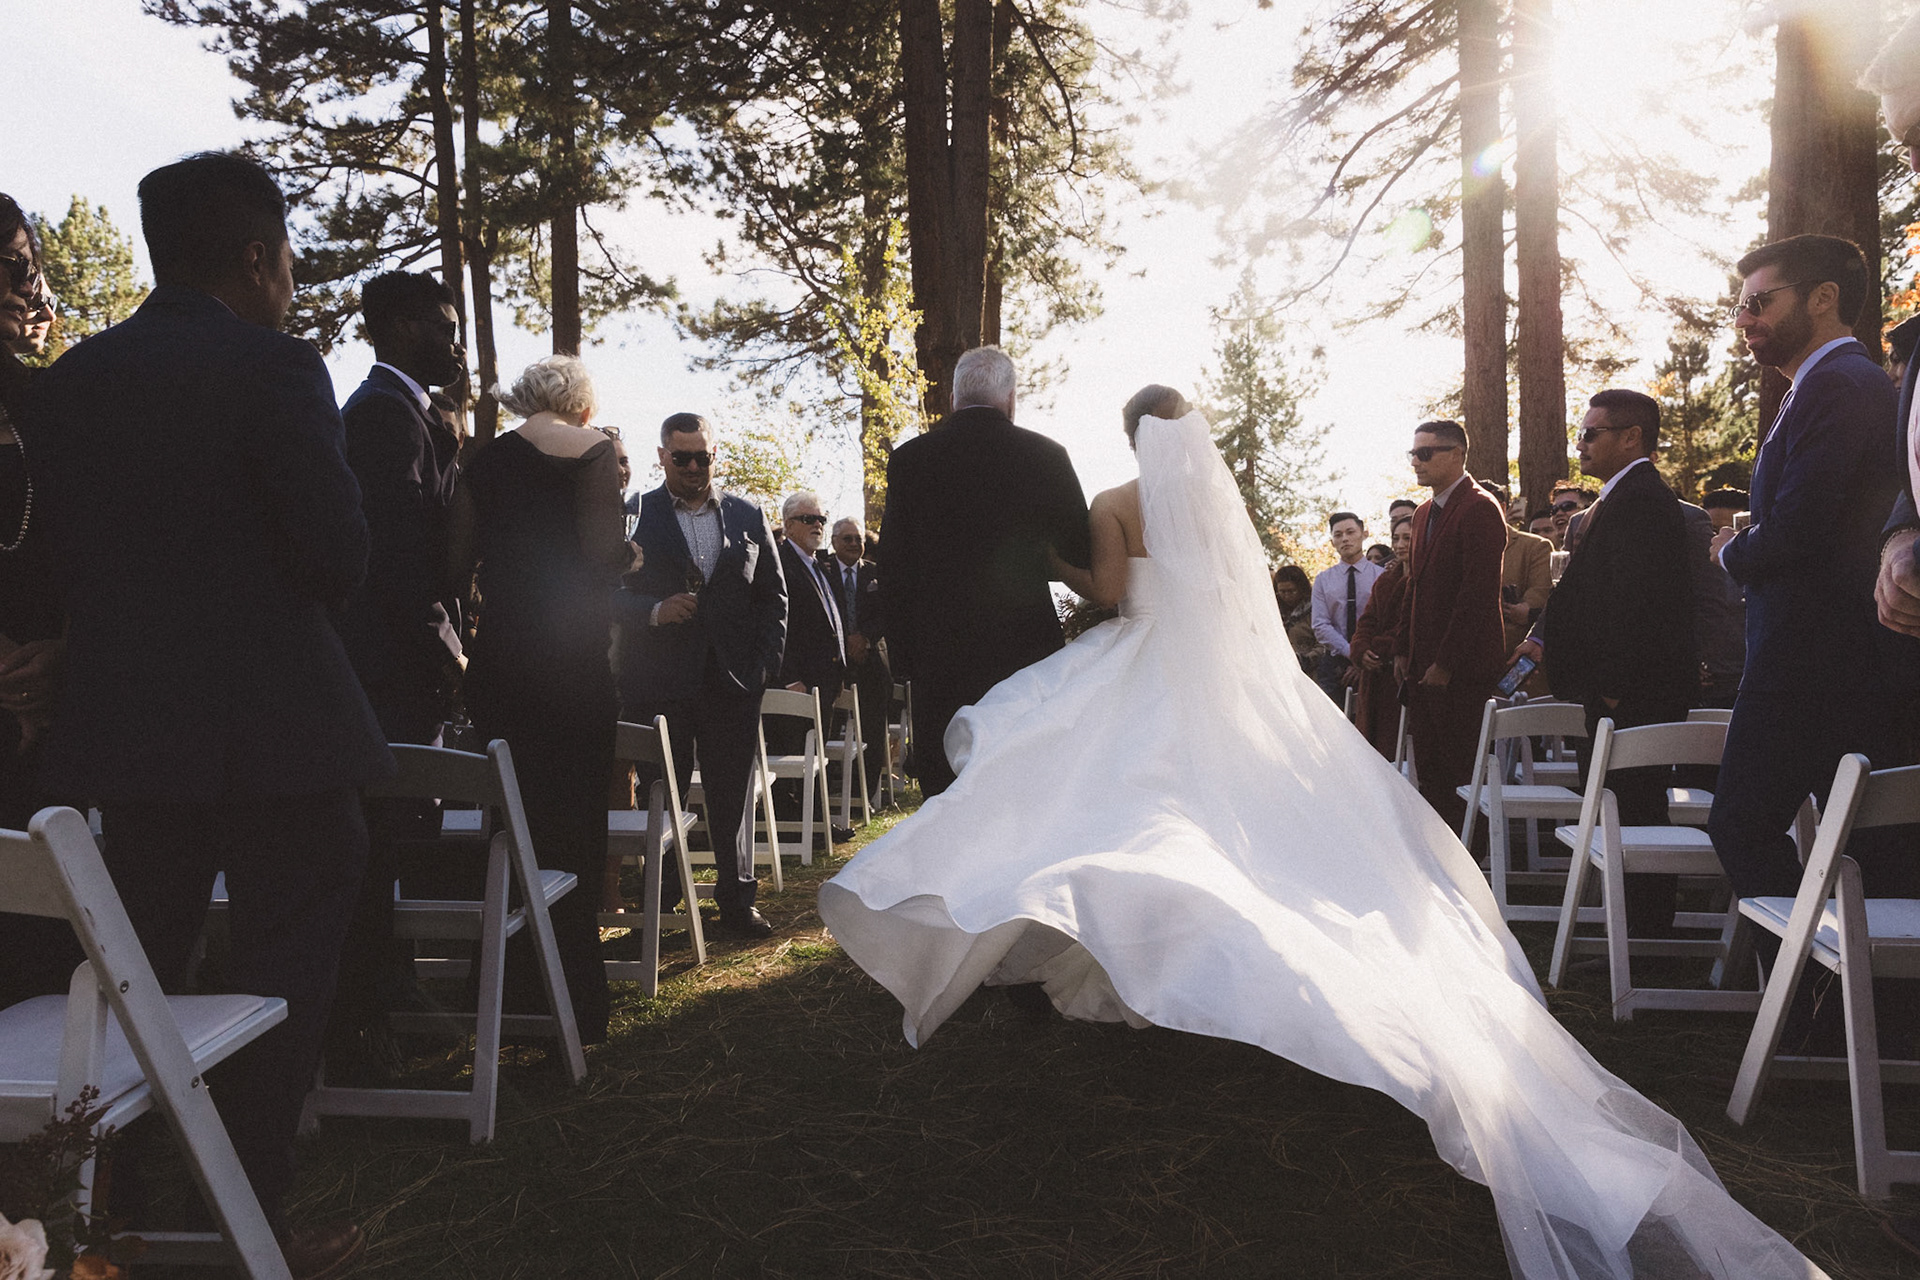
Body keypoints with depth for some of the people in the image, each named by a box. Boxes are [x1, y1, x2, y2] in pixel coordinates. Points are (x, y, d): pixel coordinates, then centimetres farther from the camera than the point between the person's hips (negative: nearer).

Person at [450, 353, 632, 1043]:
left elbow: (456, 563, 8)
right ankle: (576, 1009, 10)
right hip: (570, 658, -4)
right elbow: (604, 555, -14)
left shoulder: (484, 458, 9)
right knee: (574, 824, 4)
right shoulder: (590, 449, -4)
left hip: (496, 660, 4)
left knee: (517, 822, 14)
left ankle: (522, 992, 22)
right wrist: (632, 553, 7)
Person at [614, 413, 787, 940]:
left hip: (733, 680, 2)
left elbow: (773, 595, 13)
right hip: (658, 684, -2)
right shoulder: (634, 515, 3)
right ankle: (662, 898, 16)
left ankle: (737, 900, 19)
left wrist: (764, 664, 3)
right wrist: (654, 611, -17)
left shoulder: (747, 515, 12)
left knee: (733, 793, 7)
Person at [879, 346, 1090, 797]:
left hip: (939, 655, 1)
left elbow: (893, 569, 2)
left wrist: (904, 655, 9)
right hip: (1027, 648, 0)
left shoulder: (909, 458, 1)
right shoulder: (1045, 454, -1)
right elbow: (1083, 552, 4)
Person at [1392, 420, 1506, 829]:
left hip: (1462, 668, -9)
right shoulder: (1424, 513, 18)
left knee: (1459, 769, -3)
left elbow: (1478, 592, -17)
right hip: (1424, 665, 9)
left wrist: (1445, 663, -18)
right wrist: (1402, 650, 14)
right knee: (1428, 769, 10)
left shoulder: (1479, 509, -11)